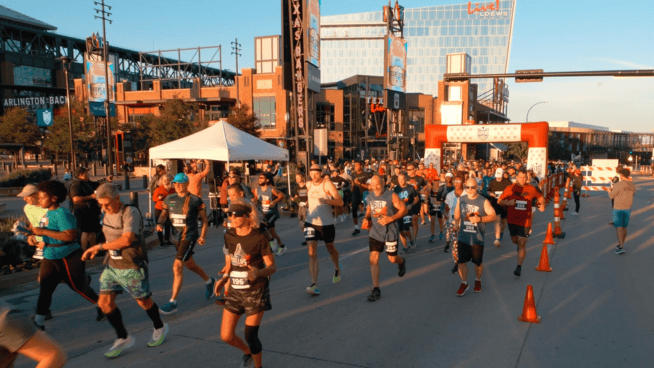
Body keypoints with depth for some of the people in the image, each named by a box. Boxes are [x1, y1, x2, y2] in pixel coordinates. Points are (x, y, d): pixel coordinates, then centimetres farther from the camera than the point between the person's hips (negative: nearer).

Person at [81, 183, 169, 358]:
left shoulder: (130, 212, -21)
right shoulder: (106, 213, 3)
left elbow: (126, 240, -32)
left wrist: (99, 246, -24)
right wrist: (96, 250, 2)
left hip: (132, 267, -7)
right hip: (111, 265, 7)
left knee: (143, 301, 9)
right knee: (105, 302, 1)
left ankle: (160, 328, 36)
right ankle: (123, 338, 20)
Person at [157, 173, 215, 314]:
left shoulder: (195, 200, -10)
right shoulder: (169, 199, 5)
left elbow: (204, 219, -4)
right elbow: (163, 214, 14)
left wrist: (203, 236, -14)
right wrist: (159, 223, -8)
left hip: (189, 237, -7)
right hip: (176, 237, 7)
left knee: (177, 267, -13)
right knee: (190, 265, 22)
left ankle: (173, 303, -6)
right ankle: (209, 281, 48)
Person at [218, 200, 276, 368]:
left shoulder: (259, 238, -16)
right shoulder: (229, 236, -1)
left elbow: (272, 266, -12)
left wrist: (259, 273, -33)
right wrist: (224, 278, -7)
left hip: (256, 292, -5)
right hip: (235, 291, 5)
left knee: (250, 335, -1)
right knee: (226, 336, 5)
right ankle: (248, 352, 38)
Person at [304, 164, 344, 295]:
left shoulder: (327, 184, -10)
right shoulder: (308, 185, 5)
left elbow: (340, 201, -17)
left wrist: (326, 201, -30)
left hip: (326, 223, -3)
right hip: (311, 223, 3)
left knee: (330, 248, 18)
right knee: (312, 253, -10)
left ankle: (337, 269, 49)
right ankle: (314, 284, -14)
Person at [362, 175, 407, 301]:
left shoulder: (392, 196, -13)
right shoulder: (370, 196, 2)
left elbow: (403, 210, -11)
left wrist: (391, 218, -22)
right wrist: (366, 218, -1)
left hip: (390, 233, -3)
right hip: (375, 232, 4)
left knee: (392, 259, 9)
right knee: (373, 259, -6)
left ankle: (401, 262, 49)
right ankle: (376, 290, 1)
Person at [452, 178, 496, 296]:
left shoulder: (484, 201, -9)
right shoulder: (460, 199, 3)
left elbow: (493, 216, -14)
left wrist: (480, 219, -28)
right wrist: (456, 222, 11)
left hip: (477, 238, -2)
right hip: (463, 237, 2)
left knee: (478, 262, 13)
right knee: (461, 261, 2)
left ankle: (478, 281, 39)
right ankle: (464, 283, 22)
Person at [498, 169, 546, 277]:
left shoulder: (531, 189, -2)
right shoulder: (510, 189, -3)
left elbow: (540, 198, 13)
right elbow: (499, 201, -1)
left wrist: (542, 205, -8)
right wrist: (508, 203, -21)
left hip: (525, 221, -2)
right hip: (512, 220, 2)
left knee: (522, 244, -6)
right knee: (514, 240, 18)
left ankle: (519, 267, 1)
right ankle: (519, 244, 56)